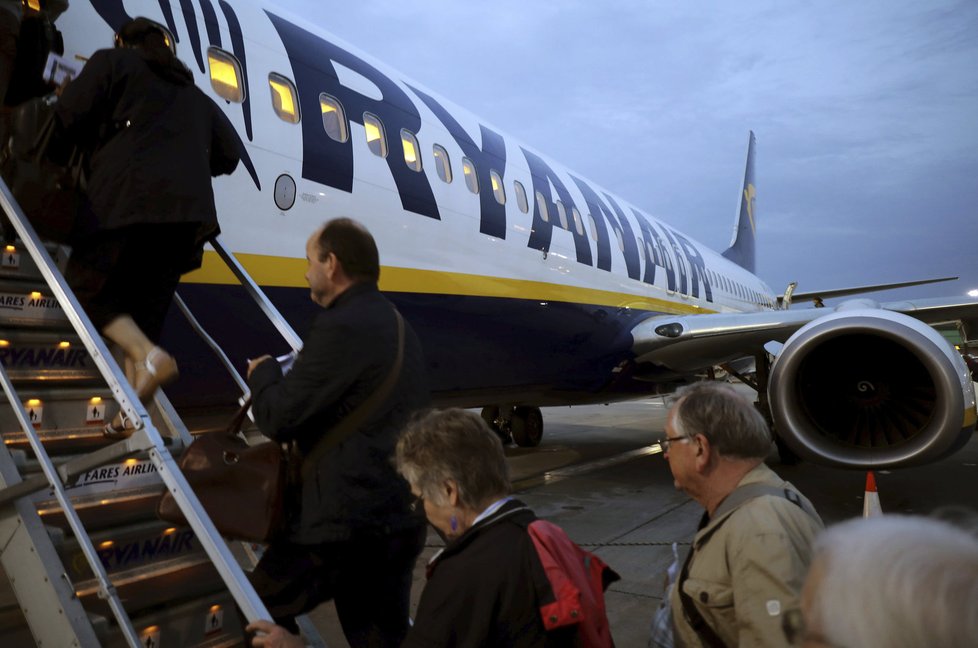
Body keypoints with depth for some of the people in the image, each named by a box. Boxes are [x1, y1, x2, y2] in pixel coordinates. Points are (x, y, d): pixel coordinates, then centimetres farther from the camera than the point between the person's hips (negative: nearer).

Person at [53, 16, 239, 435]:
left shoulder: (112, 63, 15)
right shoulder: (195, 94, 29)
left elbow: (68, 118, 3)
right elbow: (229, 153, 21)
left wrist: (97, 144, 23)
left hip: (128, 198, -5)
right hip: (189, 209, 5)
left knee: (86, 286, 9)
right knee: (146, 311, 11)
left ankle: (150, 356, -15)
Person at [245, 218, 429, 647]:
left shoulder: (342, 327, -17)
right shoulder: (395, 325, 14)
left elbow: (279, 418, -14)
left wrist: (263, 372, 4)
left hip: (347, 519, -9)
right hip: (400, 519, 9)